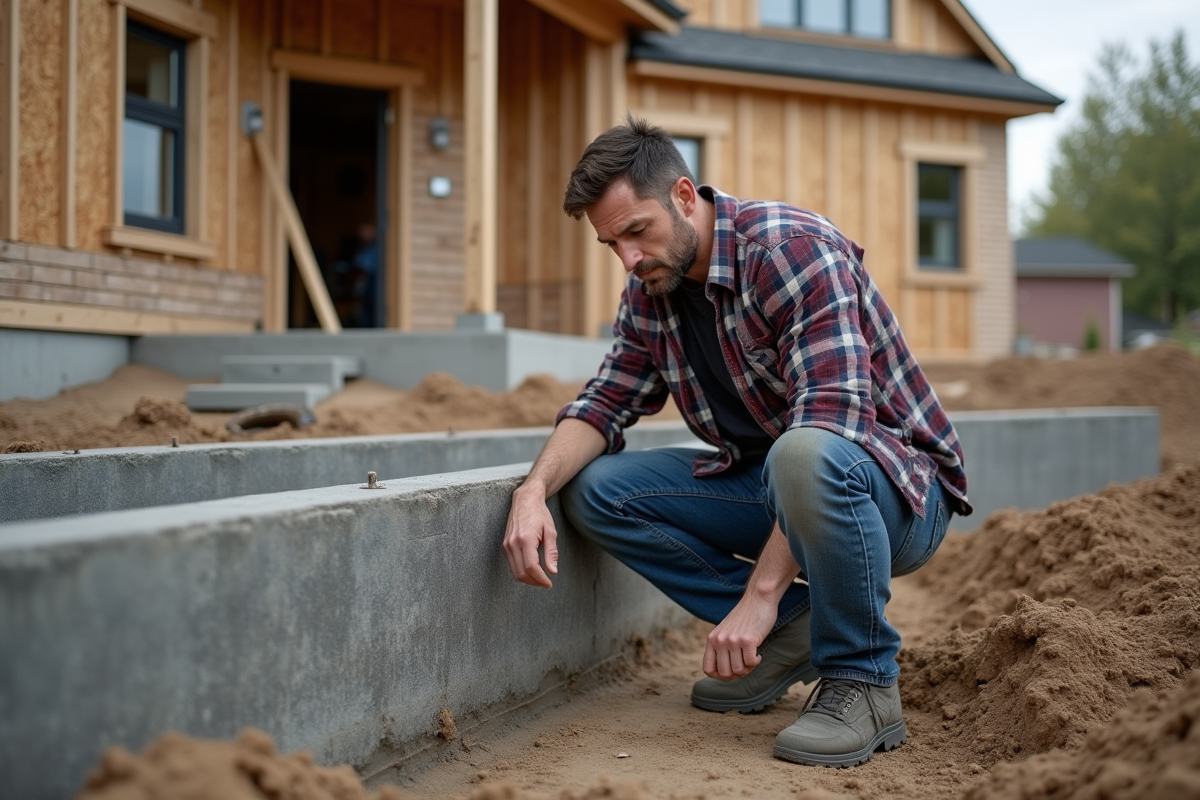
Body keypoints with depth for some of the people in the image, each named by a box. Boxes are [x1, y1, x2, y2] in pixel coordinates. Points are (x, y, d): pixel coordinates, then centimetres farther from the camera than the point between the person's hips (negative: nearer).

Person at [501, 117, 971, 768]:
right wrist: (535, 489, -18)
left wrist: (759, 595, -34)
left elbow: (832, 419, -31)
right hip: (772, 487, 7)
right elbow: (607, 401, 5)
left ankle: (861, 681, -17)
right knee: (595, 492, -7)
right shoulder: (651, 290, 2)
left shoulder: (792, 249, -23)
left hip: (898, 490, -7)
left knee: (804, 457, -41)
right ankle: (792, 630, 0)